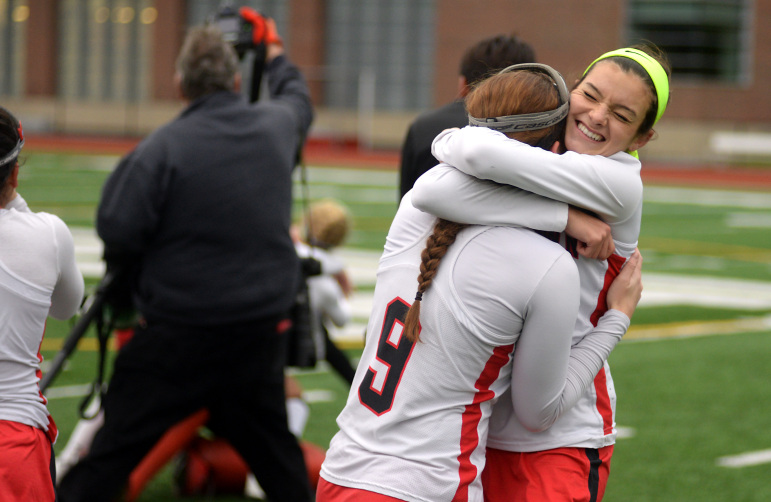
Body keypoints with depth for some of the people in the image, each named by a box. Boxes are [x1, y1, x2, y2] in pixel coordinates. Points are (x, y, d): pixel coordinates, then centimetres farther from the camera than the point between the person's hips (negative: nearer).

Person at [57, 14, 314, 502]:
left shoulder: (163, 149, -15)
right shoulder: (276, 125, 3)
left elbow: (118, 233, -17)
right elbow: (299, 99, 29)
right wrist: (276, 54, 47)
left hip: (182, 330, -5)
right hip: (265, 326, 5)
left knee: (118, 442, 0)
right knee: (270, 439, 18)